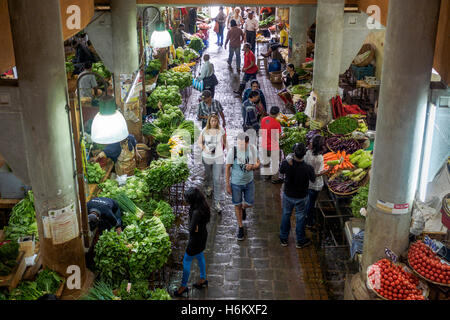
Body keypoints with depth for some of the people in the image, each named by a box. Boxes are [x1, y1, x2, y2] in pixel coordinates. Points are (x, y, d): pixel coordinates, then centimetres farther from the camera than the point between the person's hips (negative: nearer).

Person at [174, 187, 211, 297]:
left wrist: (193, 227, -13)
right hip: (203, 234, 9)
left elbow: (193, 229, -32)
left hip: (196, 239, -9)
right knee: (200, 256, 29)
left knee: (186, 261, 10)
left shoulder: (197, 212, -36)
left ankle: (183, 286, 26)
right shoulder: (202, 206, -10)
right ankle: (203, 279, 49)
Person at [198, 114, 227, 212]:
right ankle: (208, 187, 59)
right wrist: (204, 149, -17)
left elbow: (224, 141, 9)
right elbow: (200, 142, -1)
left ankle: (217, 202, -1)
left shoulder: (221, 130, -7)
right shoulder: (205, 130, -7)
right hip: (207, 157, 1)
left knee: (217, 179, -7)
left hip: (218, 158, -1)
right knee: (208, 175, 24)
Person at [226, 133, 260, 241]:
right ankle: (240, 227, 31)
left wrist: (253, 166, -23)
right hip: (236, 183, -2)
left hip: (249, 182, 3)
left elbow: (258, 163, 2)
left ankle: (243, 208, 51)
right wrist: (228, 185, -8)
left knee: (249, 204, 13)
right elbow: (227, 168, -11)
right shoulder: (232, 151, -21)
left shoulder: (252, 149, -12)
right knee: (237, 205, 10)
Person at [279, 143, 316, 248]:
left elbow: (281, 171, 0)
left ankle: (283, 239, 38)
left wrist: (287, 159, 7)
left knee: (286, 215, 22)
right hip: (301, 197, -2)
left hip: (288, 195, 2)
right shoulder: (308, 168, -28)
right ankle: (300, 241, 35)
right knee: (300, 217, 17)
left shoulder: (286, 163, -24)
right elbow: (313, 179, -8)